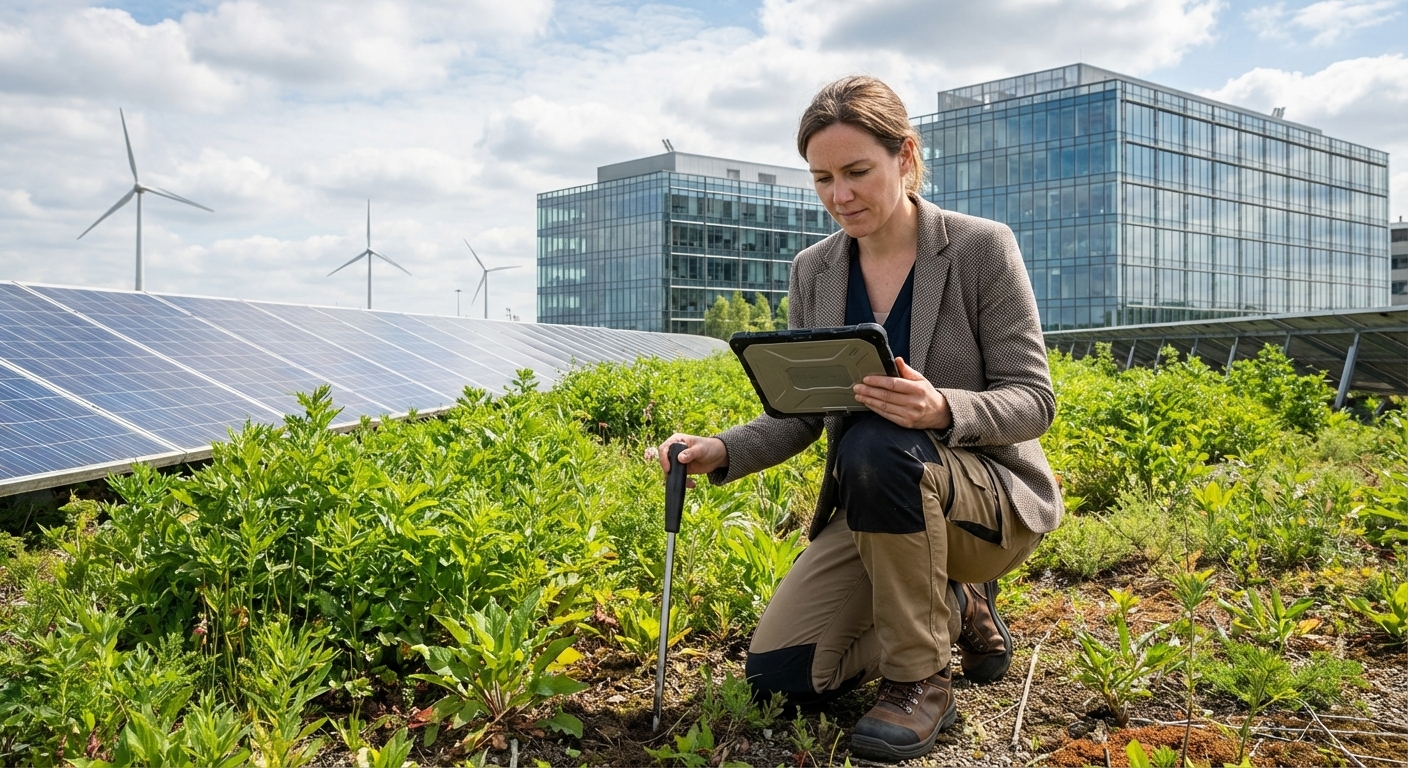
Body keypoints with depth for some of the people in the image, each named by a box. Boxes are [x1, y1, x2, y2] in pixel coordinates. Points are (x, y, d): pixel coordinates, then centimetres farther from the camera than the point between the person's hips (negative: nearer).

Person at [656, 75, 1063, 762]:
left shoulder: (983, 248, -12)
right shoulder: (812, 273, 2)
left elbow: (1033, 400, -13)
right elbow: (799, 416, 3)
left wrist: (943, 411, -34)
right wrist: (720, 451, -17)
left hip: (995, 498, -5)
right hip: (875, 511, 5)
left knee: (875, 444, -37)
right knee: (777, 673, -9)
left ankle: (920, 680, -17)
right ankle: (954, 611, 15)